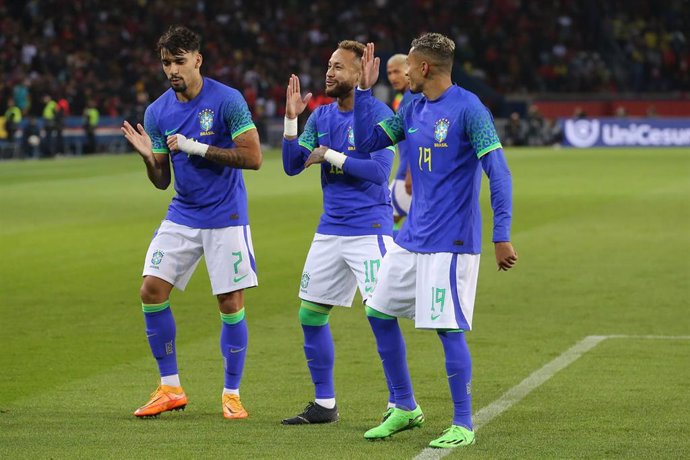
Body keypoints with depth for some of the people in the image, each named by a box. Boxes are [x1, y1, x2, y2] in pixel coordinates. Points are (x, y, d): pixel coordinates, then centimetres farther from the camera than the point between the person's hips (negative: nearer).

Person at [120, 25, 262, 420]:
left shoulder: (227, 100, -11)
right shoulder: (158, 112, 3)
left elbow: (253, 157, -17)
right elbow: (161, 181, 8)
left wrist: (196, 147, -20)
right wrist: (148, 157, -14)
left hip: (226, 217, -5)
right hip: (182, 217, 5)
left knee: (231, 304, -3)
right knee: (152, 290, -5)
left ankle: (232, 394, 11)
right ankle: (170, 388, 7)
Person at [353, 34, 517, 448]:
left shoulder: (468, 109, -15)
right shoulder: (413, 110, 9)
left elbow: (499, 174, -17)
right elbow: (367, 142, 16)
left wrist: (502, 237, -21)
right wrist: (364, 90, 6)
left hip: (451, 242, -8)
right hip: (411, 238, 9)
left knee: (448, 329, -8)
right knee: (379, 313, 11)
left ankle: (464, 425, 4)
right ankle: (406, 408, 23)